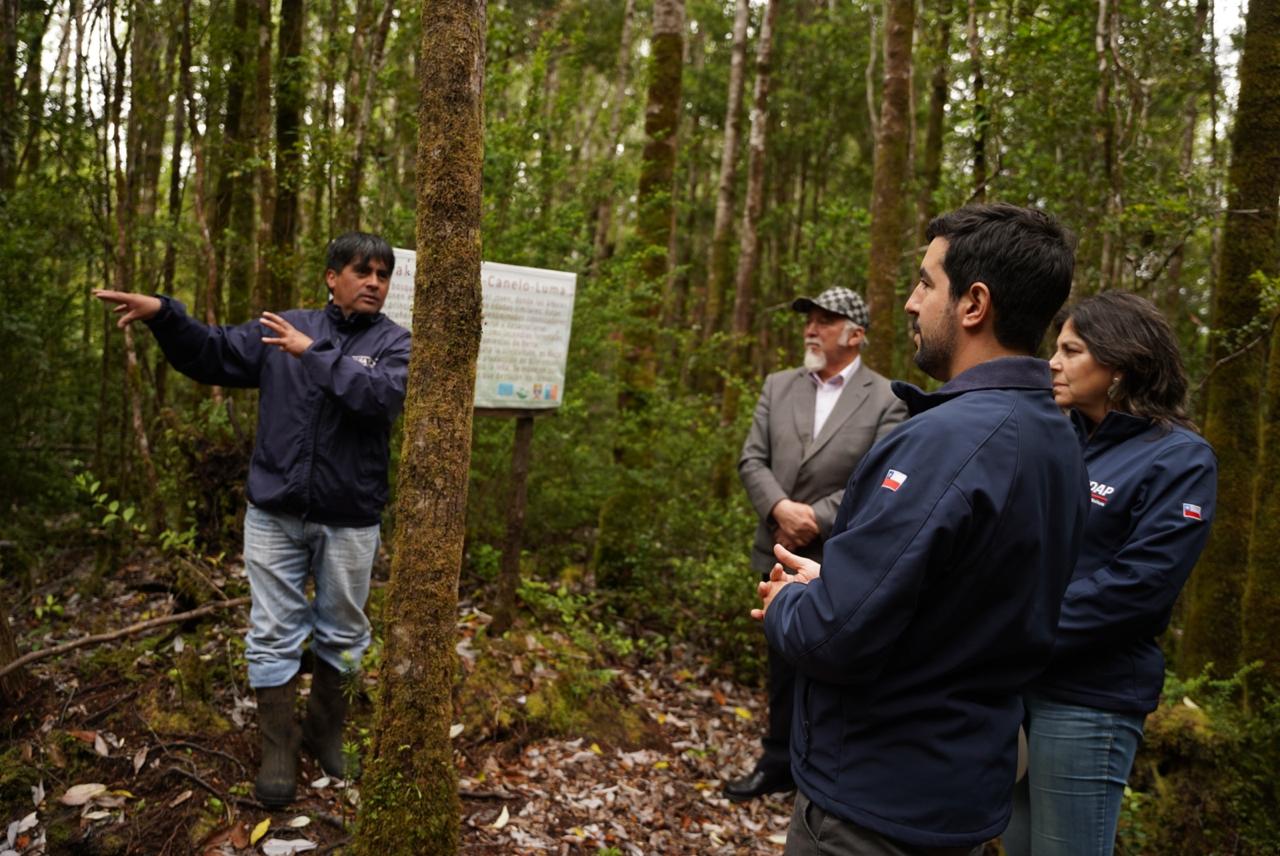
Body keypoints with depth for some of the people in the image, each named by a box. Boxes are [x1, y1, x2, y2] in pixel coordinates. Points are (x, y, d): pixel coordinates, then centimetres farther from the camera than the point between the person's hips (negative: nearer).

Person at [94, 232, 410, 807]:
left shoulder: (394, 342, -4)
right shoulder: (282, 328, 6)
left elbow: (381, 397, -22)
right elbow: (211, 355, 6)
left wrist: (315, 352, -21)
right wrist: (164, 315, -10)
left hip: (349, 520, -1)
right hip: (275, 512, 2)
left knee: (341, 634, 13)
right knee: (273, 633, 7)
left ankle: (325, 732, 35)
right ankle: (278, 750, 22)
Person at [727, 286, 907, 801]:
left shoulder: (886, 400, -7)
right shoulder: (778, 387, 7)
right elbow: (752, 459, 2)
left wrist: (816, 519, -18)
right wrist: (780, 508, -16)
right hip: (782, 555, 5)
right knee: (782, 666, 17)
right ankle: (778, 763, 33)